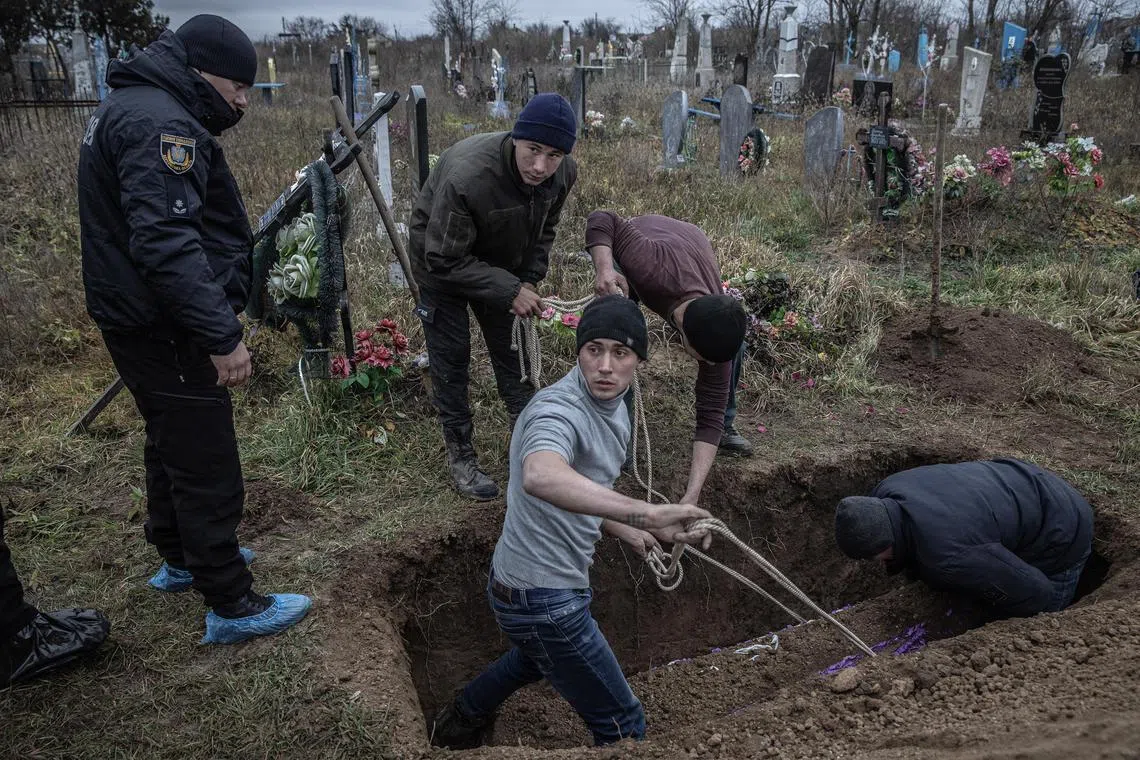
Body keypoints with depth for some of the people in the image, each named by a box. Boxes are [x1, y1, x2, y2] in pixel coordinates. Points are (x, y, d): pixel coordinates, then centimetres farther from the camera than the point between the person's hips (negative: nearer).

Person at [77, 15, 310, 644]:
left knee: (171, 445, 24)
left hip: (137, 324, 11)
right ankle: (232, 607, 9)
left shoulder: (133, 108, 16)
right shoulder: (158, 121, -19)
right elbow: (166, 243, -30)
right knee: (208, 470, -3)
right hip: (165, 332, -11)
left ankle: (180, 559, 41)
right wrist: (222, 336, -29)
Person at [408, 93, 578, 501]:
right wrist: (509, 291, -33)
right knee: (451, 356, -1)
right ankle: (460, 454, 14)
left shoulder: (563, 174, -21)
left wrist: (529, 282, -10)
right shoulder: (466, 175, -41)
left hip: (499, 261, 5)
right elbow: (444, 260, -32)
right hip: (441, 260, -5)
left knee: (512, 349, 12)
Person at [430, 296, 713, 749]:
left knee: (538, 657, 39)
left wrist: (623, 531, 18)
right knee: (623, 725, 4)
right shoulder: (560, 411, -29)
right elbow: (540, 477, -54)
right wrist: (645, 515, -61)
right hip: (543, 600, -10)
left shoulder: (610, 404, 2)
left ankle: (461, 720, 60)